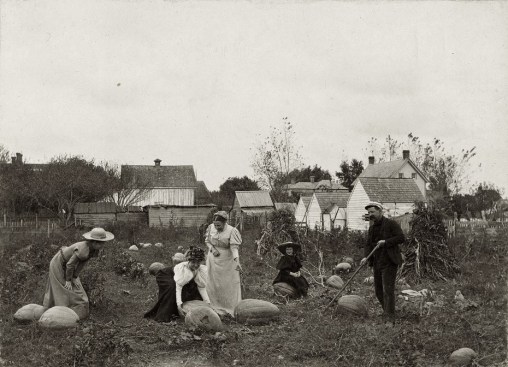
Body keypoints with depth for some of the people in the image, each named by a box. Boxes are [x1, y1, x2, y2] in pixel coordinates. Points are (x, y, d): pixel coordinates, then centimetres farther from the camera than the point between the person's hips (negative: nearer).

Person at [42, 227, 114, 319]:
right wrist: (68, 280, -17)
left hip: (65, 264, 8)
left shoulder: (94, 249, -16)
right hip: (59, 264, -8)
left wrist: (74, 278, -7)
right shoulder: (83, 250, -40)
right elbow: (70, 264, -30)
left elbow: (82, 262, -8)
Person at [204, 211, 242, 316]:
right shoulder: (211, 227, -4)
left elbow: (234, 247, -23)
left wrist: (236, 261, -37)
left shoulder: (231, 231, -17)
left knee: (230, 285, -1)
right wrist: (212, 249, -12)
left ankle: (233, 310, 7)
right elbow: (207, 241, 8)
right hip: (213, 260, 4)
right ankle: (217, 309, 18)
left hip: (227, 262, -4)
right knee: (213, 285, 7)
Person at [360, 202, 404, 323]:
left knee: (388, 290, -11)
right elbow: (368, 244, 8)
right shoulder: (372, 228, 13)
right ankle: (386, 310, 31)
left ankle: (390, 318, -9)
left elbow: (401, 238, -13)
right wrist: (366, 257, -9)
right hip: (377, 263, 7)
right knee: (378, 290, 10)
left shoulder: (391, 224, -6)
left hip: (389, 262, -7)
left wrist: (386, 242, -20)